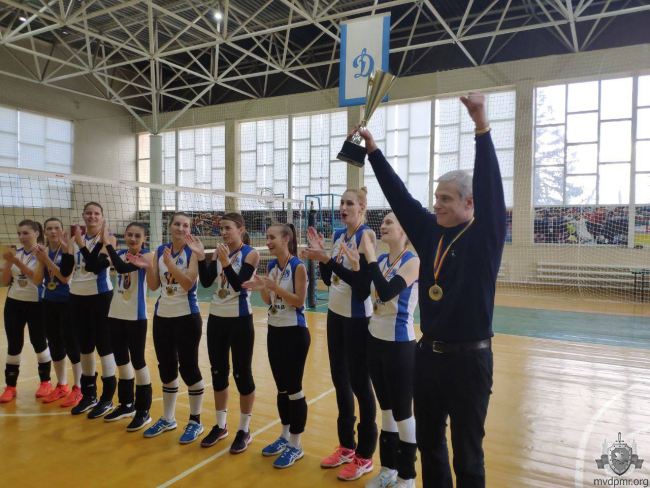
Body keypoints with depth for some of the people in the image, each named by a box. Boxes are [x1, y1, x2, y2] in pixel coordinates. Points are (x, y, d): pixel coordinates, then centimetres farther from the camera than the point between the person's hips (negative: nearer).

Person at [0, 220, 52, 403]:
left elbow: (37, 280, -21)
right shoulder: (16, 253, 5)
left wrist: (17, 262, -26)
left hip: (35, 305, -5)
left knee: (39, 343, 6)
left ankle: (45, 382, 22)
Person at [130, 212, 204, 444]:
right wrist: (147, 267, -13)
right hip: (162, 317, 6)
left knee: (188, 368, 1)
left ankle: (195, 422, 16)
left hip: (187, 317, -5)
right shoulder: (160, 250, 6)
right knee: (166, 369, 14)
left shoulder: (193, 252, -9)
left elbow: (188, 284, -20)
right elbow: (154, 286, 4)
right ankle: (168, 419, 29)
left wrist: (171, 264, -31)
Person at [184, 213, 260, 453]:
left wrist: (226, 263, -32)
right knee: (218, 373, 13)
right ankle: (220, 426, 29)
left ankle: (244, 430, 17)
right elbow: (206, 282, -3)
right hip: (216, 318, 6)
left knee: (242, 374, 2)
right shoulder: (220, 252, 6)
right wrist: (200, 255, -14)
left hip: (240, 319, -6)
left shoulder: (251, 253, -9)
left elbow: (239, 285, -19)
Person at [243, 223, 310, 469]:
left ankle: (296, 446, 14)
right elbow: (269, 300, 9)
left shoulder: (298, 266, -14)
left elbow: (299, 301, -16)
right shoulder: (271, 265, 6)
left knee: (294, 389, 1)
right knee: (281, 388, 16)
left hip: (295, 333, -7)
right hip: (275, 331, 7)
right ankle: (285, 437, 31)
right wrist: (261, 288, -10)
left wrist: (275, 287, -25)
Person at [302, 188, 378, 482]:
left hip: (358, 317, -8)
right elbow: (328, 280, 10)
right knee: (340, 379, 14)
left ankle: (365, 456, 17)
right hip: (336, 314, 8)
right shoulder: (338, 235, 9)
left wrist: (327, 259, -25)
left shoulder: (366, 235, -13)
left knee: (359, 383, 1)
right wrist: (319, 254, -4)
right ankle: (346, 446, 30)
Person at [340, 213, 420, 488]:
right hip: (376, 341, 7)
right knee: (386, 408, 18)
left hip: (400, 345, -7)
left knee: (402, 411, 5)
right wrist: (356, 264, -8)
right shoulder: (381, 260, 6)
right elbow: (361, 294, 3)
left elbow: (386, 292, -28)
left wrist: (370, 257, -25)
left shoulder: (413, 262, -15)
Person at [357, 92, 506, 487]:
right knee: (428, 441, 19)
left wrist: (482, 125, -32)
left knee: (467, 452, 9)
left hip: (468, 358, -5)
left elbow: (490, 187, -23)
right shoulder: (431, 232, 5)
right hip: (428, 354, 6)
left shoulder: (485, 236, -10)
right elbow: (400, 196, 5)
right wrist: (373, 150, 4)